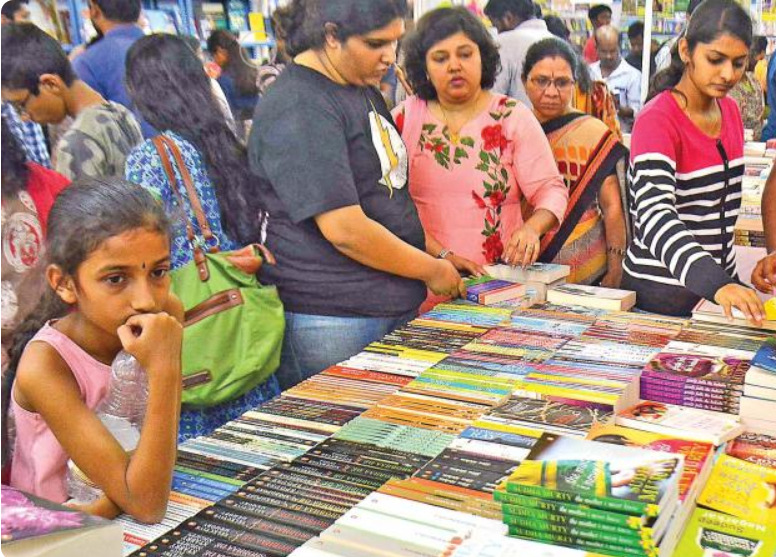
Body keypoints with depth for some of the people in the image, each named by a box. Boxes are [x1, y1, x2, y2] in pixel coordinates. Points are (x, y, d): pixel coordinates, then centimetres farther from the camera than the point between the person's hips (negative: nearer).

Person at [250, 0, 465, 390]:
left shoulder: (364, 89, 14)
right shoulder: (297, 110, -18)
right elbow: (345, 230, -23)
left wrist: (436, 253, 12)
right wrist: (433, 272, -11)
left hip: (395, 306, 9)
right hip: (332, 321, -9)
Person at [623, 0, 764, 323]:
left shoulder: (730, 111, 5)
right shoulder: (656, 120, -19)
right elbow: (655, 216, -33)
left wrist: (726, 280, 12)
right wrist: (717, 284, -45)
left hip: (722, 282, 7)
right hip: (661, 293, -7)